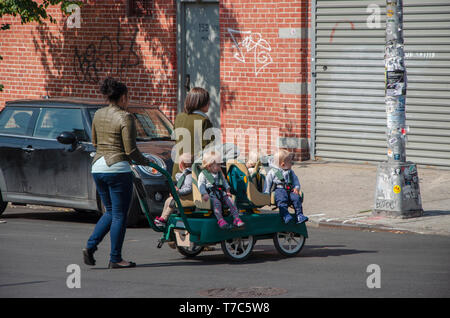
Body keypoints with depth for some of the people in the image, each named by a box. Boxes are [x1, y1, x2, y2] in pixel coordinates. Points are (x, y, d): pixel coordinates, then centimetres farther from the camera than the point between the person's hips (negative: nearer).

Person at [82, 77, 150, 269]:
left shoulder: (98, 115, 9)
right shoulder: (125, 117, -11)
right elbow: (130, 150, -13)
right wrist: (145, 161, 3)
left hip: (97, 167, 7)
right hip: (117, 169, -7)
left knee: (110, 212, 19)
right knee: (119, 215, 2)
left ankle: (90, 247, 4)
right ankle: (115, 259, 4)